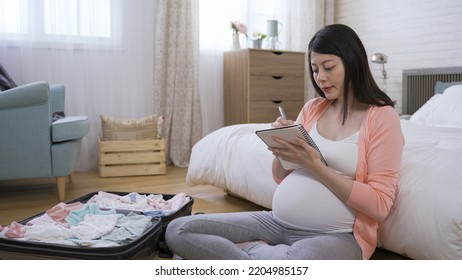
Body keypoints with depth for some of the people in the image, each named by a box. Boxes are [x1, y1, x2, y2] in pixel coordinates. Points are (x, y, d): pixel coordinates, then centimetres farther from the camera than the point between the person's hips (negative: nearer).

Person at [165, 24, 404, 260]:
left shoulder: (382, 116, -4)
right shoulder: (312, 108, 13)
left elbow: (380, 205, -11)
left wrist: (315, 165, -17)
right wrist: (281, 147, -6)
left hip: (336, 234, -5)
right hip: (278, 222, 5)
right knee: (177, 230, -9)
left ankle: (249, 248, -11)